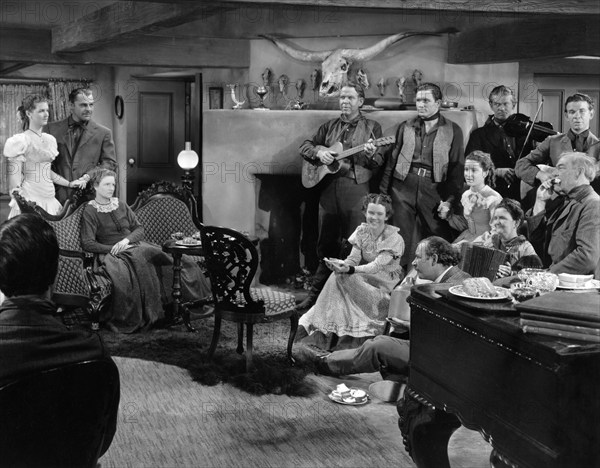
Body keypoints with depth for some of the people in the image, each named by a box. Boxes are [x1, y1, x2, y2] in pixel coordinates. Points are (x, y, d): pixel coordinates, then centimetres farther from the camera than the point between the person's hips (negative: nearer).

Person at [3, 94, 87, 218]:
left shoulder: (49, 139, 13)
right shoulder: (20, 141, -6)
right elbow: (14, 179, -9)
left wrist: (69, 183, 17)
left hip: (49, 198, 6)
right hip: (30, 198, -6)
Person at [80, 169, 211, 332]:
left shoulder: (120, 205, 19)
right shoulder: (90, 211, 2)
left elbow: (139, 228, 13)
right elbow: (87, 243, -8)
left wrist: (126, 240, -8)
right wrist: (113, 248, -17)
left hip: (134, 245, 6)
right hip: (112, 253, -5)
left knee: (176, 259, -18)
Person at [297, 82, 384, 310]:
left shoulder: (371, 127, 5)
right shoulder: (329, 126, 16)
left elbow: (380, 162, 0)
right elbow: (305, 146, 17)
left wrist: (371, 155, -23)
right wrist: (319, 152, -4)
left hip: (356, 190, -3)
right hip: (328, 188, 3)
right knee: (326, 244, 9)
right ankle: (317, 293, 17)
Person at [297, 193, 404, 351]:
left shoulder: (394, 239, -14)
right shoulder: (362, 231, 3)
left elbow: (378, 265, -27)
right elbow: (354, 258, -5)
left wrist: (350, 269, -42)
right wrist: (340, 263, -30)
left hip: (386, 285, -5)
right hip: (366, 278, 5)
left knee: (341, 279, -27)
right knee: (337, 277, -24)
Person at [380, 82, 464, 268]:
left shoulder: (453, 131, 5)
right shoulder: (405, 127, 12)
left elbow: (457, 167, 2)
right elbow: (392, 161, 12)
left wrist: (449, 199, -7)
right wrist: (383, 193, 5)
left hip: (434, 188, -2)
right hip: (403, 185, 2)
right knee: (400, 239, 2)